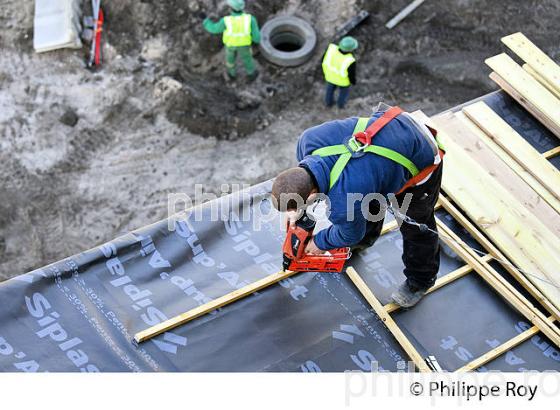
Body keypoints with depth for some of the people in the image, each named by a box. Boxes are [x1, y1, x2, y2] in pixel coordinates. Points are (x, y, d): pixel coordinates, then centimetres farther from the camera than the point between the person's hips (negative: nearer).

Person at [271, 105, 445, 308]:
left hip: (420, 160, -7)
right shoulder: (308, 140, -23)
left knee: (416, 227, 13)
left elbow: (351, 234, -12)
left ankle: (420, 281, 40)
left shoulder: (343, 200, -38)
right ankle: (366, 238, 57)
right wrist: (298, 209, 5)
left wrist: (320, 242, 6)